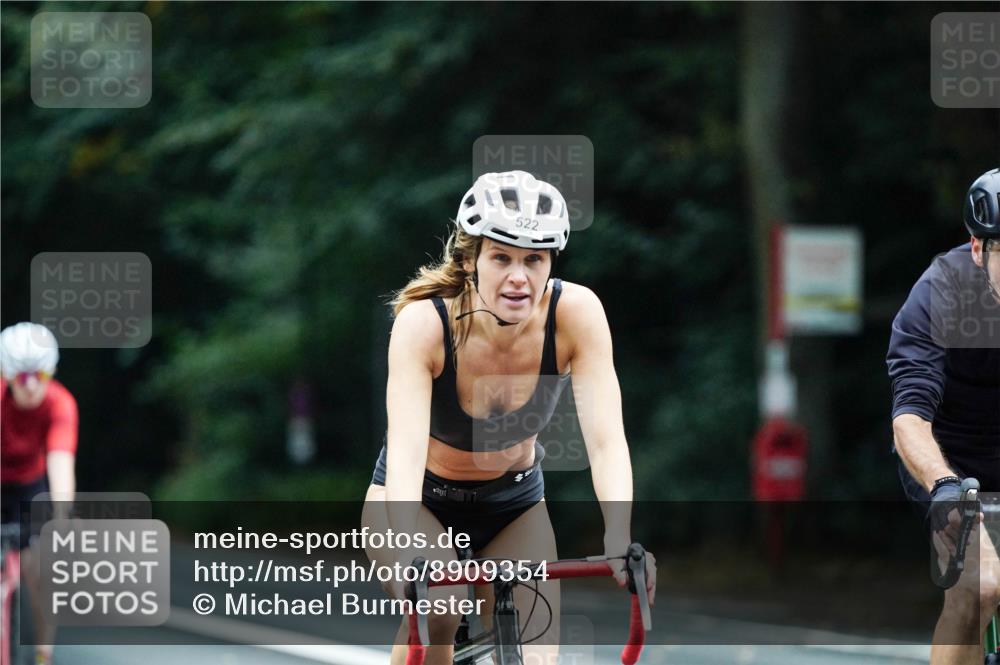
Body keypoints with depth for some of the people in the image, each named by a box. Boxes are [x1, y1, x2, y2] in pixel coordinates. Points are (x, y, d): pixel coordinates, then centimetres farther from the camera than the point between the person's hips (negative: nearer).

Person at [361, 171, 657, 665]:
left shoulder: (575, 313, -25)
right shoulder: (424, 323, -31)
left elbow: (605, 438, -32)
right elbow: (405, 448, -41)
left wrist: (619, 540, -48)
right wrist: (409, 557, -57)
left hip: (514, 503, 2)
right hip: (419, 498, -2)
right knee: (439, 608, -30)